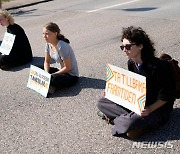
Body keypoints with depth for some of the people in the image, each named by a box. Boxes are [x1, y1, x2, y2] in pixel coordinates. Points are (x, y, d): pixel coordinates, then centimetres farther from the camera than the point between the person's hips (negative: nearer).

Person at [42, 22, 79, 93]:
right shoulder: (48, 44, -3)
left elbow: (68, 68, -22)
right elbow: (47, 62, 6)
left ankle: (54, 86, -4)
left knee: (53, 79, -36)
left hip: (71, 76, -8)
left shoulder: (62, 47, -28)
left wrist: (52, 74, -17)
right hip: (59, 70, 8)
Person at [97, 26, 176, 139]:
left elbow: (165, 96, -18)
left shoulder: (157, 67, -25)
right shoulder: (131, 63, -2)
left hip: (157, 108, -8)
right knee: (101, 102, -3)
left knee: (129, 123, -36)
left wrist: (150, 109, -30)